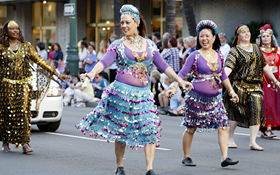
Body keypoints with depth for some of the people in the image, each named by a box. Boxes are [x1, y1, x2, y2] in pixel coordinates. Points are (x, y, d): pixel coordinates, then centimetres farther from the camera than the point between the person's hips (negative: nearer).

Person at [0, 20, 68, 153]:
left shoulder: (26, 46, 9)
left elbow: (39, 61, 10)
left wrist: (56, 74, 8)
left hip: (24, 85, 1)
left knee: (23, 112, -9)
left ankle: (25, 143, -13)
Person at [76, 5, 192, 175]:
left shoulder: (149, 44, 9)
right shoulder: (118, 45, 2)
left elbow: (163, 66, 11)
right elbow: (105, 62, -12)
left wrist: (180, 80, 5)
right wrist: (93, 73, -31)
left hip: (143, 93, 2)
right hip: (122, 91, -2)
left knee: (150, 128, -11)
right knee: (120, 129, 3)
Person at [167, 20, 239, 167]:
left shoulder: (218, 55, 8)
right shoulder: (195, 56, -5)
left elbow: (223, 76, 19)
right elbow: (182, 73, -8)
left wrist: (231, 91, 18)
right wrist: (174, 87, -20)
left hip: (214, 98, 4)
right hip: (197, 97, -4)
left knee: (222, 126, -7)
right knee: (191, 128, 5)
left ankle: (224, 158, -6)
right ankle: (186, 157, 19)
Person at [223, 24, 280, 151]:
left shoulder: (256, 49, 17)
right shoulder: (234, 51, 0)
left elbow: (264, 66, 23)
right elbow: (228, 67, -14)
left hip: (255, 86, 4)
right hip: (239, 86, -4)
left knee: (256, 111, -9)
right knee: (235, 112, -1)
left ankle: (252, 142, -9)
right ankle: (230, 138, 16)